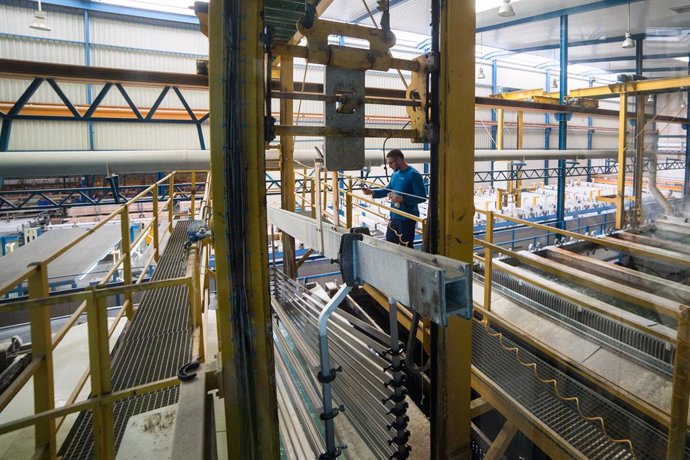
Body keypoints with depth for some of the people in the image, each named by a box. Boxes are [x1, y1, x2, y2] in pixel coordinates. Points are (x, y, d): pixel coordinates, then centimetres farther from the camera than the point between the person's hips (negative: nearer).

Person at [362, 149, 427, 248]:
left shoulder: (413, 174, -15)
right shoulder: (395, 174, 8)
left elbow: (422, 197, -19)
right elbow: (388, 190, 21)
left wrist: (402, 199, -26)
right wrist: (372, 192, 7)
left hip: (407, 218, -8)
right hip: (394, 217, 8)